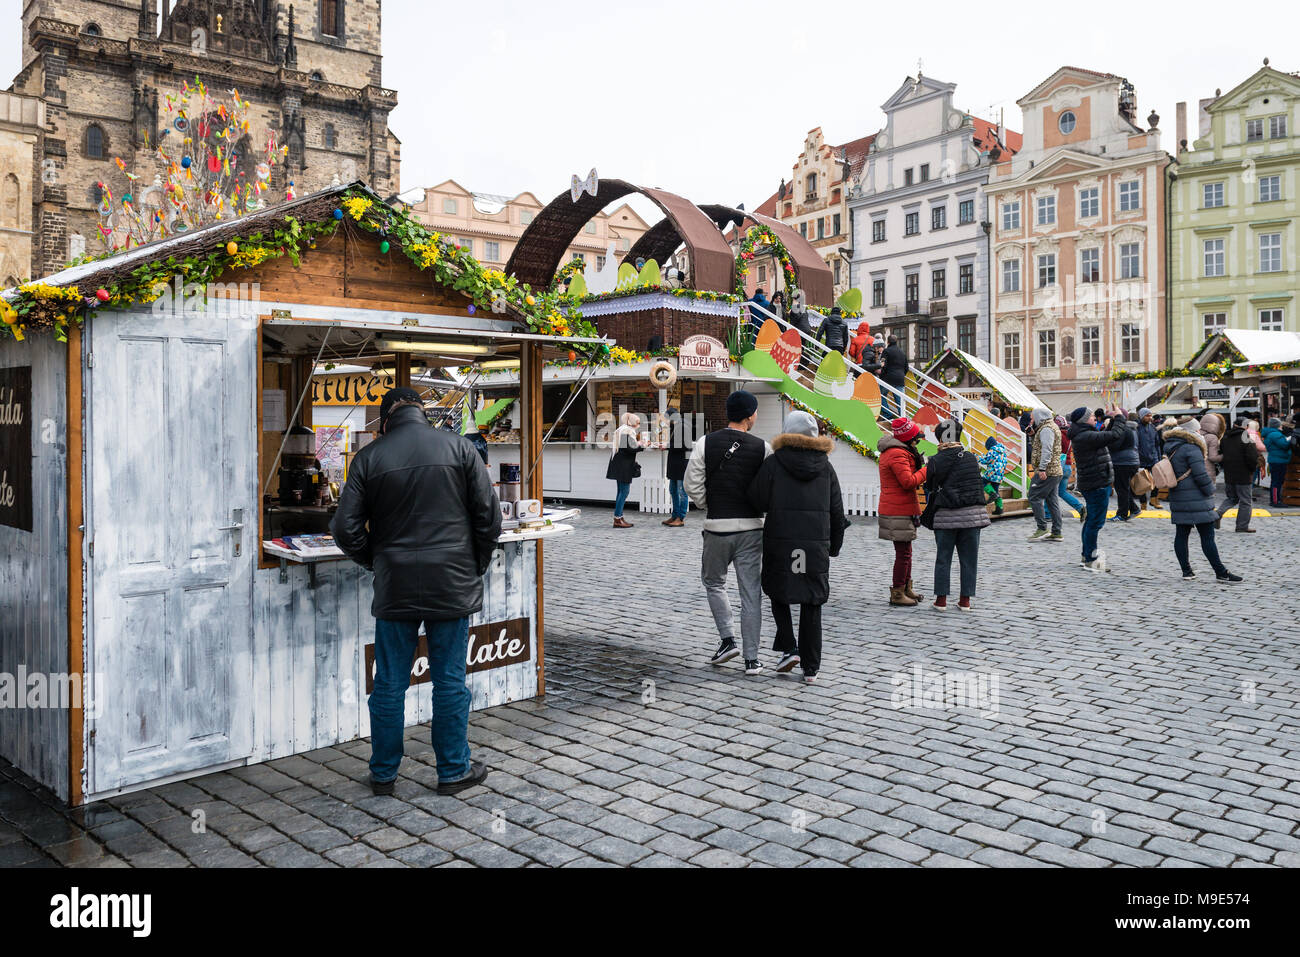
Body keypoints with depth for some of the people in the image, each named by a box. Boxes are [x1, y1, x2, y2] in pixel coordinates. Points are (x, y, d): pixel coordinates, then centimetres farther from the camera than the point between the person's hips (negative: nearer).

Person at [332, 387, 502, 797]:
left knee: (389, 684, 11)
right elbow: (489, 516, -2)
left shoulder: (369, 457, 0)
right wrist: (477, 565, 10)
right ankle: (454, 771, 19)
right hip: (453, 584, 0)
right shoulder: (458, 447, -1)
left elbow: (346, 529, -2)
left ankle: (383, 774, 23)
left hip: (394, 588, 1)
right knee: (450, 682, 9)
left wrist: (376, 561, 14)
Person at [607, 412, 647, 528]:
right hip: (624, 465, -10)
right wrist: (641, 443, -5)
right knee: (625, 490, -8)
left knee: (621, 490, 13)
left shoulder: (620, 430, 16)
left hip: (618, 465, 10)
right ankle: (617, 519, -9)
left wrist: (637, 441, 15)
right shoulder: (629, 431, -13)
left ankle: (619, 518, 16)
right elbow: (632, 447, -21)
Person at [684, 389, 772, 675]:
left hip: (717, 527, 0)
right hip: (752, 527, 0)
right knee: (751, 592, 6)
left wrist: (709, 508, 10)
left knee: (713, 581, 21)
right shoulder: (762, 448, -4)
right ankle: (752, 659, 8)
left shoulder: (705, 443, -3)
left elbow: (692, 485, -5)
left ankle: (727, 639, 9)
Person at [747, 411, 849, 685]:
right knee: (812, 605, 8)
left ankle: (789, 649, 3)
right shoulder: (825, 466, 7)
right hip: (817, 544, 3)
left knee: (778, 594, 17)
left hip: (780, 542, -3)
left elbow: (757, 499, -7)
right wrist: (834, 545, 19)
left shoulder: (774, 462, -5)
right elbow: (837, 511, 10)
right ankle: (811, 667, 12)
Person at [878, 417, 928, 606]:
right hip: (899, 512, -11)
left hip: (899, 510, 11)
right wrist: (926, 470, -14)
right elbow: (908, 482, -25)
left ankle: (906, 588, 30)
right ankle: (897, 594, -2)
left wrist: (916, 464, 9)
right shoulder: (897, 454, -19)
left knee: (905, 551, 19)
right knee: (903, 553, -7)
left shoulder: (891, 451, 16)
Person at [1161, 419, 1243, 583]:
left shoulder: (1169, 448, 11)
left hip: (1178, 501, 8)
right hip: (1197, 501, -8)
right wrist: (1210, 490, -2)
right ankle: (1221, 573, 2)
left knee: (1181, 535, 9)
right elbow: (1201, 475, -17)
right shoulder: (1191, 448, -15)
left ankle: (1186, 571, 14)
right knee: (1207, 537, -3)